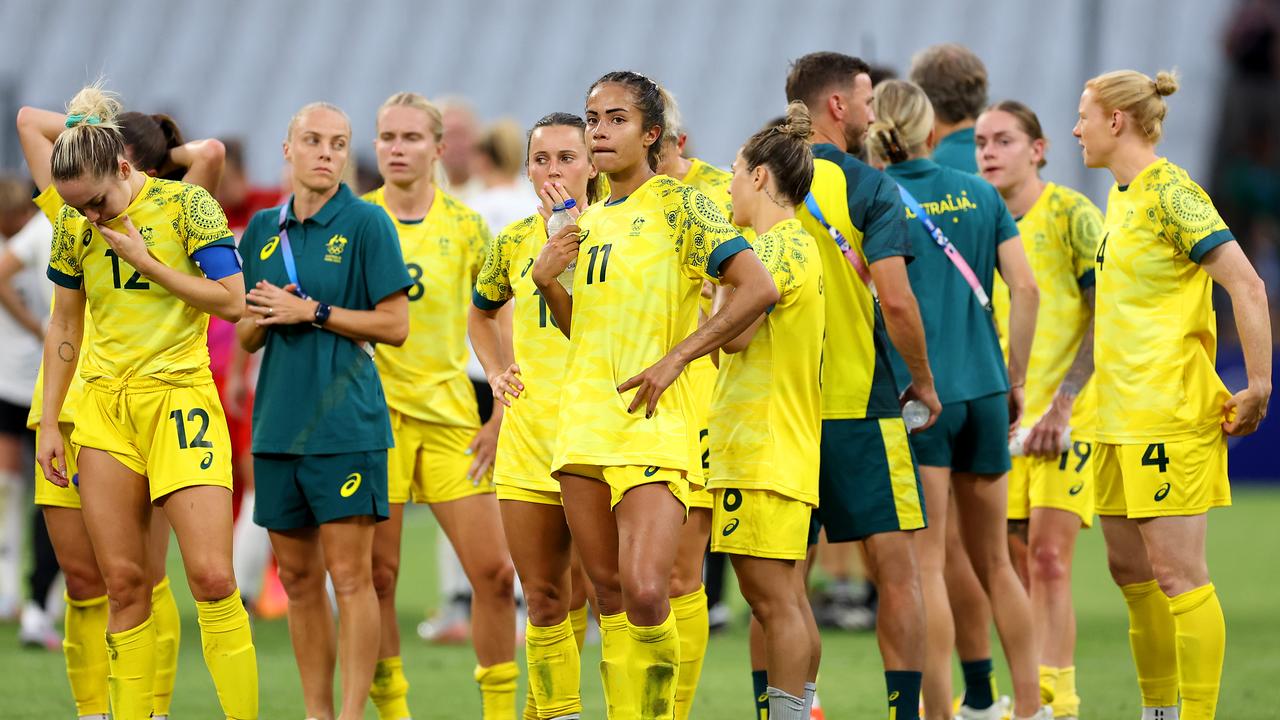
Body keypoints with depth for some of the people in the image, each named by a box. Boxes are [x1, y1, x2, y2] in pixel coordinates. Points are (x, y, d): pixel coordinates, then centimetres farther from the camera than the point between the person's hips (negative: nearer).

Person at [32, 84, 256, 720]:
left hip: (179, 396, -4)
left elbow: (230, 300, -11)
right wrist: (48, 423, 11)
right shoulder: (74, 224, 6)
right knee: (123, 582, 1)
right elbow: (64, 325, 14)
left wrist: (144, 260, -14)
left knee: (211, 576, -13)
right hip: (104, 405, 4)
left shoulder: (187, 204, -7)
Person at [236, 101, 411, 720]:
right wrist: (264, 316, -5)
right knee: (298, 578, 8)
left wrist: (312, 312, -12)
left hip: (345, 425, -5)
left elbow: (395, 325, -7)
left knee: (350, 576, -7)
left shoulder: (366, 224, -3)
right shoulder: (263, 229, 13)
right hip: (277, 424, 5)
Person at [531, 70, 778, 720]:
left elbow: (758, 288, -14)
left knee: (644, 593, -18)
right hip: (583, 421, 7)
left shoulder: (677, 204, -5)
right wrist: (549, 284, 6)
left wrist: (675, 358, -15)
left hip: (652, 424, -7)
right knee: (609, 596, 7)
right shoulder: (589, 222, 16)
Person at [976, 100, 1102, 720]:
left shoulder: (1071, 216, -7)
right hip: (1004, 419, 6)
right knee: (1016, 567, 5)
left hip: (1067, 417, -6)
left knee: (1048, 559, -14)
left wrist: (1062, 402, -18)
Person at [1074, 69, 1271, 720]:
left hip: (1170, 414, -9)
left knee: (1176, 574, -9)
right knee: (1129, 569, 13)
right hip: (1122, 416, 9)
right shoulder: (1121, 195, 15)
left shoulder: (1169, 192, -13)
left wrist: (1258, 387, -19)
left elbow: (1246, 285, -18)